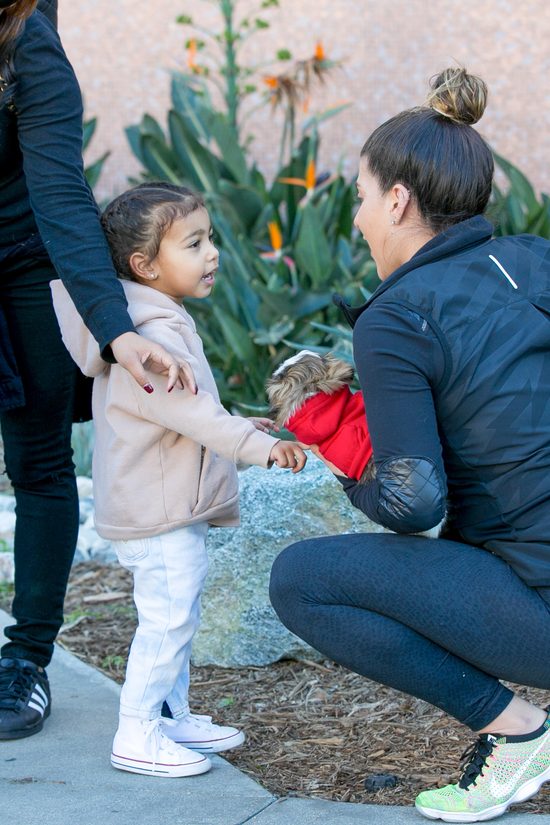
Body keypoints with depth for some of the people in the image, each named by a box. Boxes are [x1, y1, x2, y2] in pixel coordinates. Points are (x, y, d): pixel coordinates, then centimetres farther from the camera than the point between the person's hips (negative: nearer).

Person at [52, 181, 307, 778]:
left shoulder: (164, 324, 13)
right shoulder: (152, 336, -22)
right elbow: (189, 410, -29)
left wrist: (237, 426, 30)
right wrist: (260, 446, -32)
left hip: (174, 507, 11)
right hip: (155, 511, -11)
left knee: (176, 616, 18)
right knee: (166, 617, -7)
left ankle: (174, 717, 28)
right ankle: (136, 735, 1)